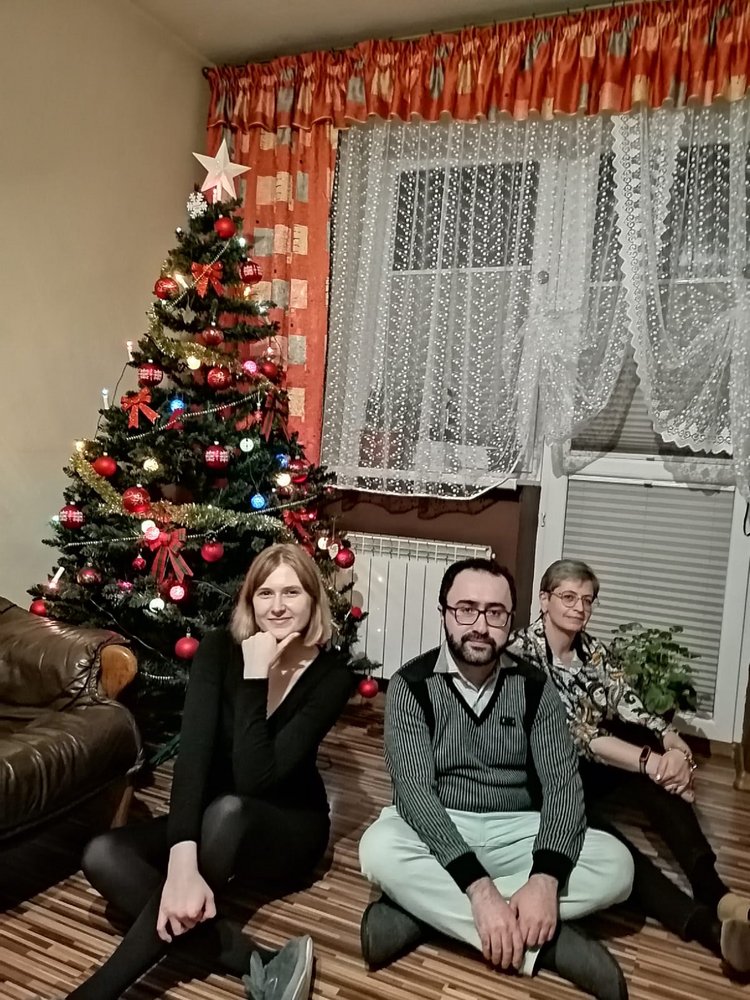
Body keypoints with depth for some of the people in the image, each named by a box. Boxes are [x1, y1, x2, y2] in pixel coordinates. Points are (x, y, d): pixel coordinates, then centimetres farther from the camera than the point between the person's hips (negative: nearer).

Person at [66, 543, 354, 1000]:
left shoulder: (332, 675, -19)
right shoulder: (220, 649, -14)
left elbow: (256, 781, -27)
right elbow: (193, 751, -27)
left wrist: (255, 679, -34)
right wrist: (182, 860, -41)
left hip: (289, 827, -3)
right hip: (215, 823, 4)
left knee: (227, 811, -38)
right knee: (103, 855, -23)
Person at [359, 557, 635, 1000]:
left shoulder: (534, 686, -4)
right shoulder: (412, 685, -12)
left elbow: (563, 784, -11)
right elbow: (414, 790, -21)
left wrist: (545, 879, -29)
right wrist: (479, 888, -33)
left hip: (517, 831, 3)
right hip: (438, 831, -2)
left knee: (615, 865, -22)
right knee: (379, 849, -34)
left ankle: (423, 910, -23)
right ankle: (541, 942, -25)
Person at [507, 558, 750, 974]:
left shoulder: (592, 650, 6)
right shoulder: (521, 651, -16)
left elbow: (632, 708, -7)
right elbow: (568, 730, -25)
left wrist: (675, 745, -28)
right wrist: (650, 761, -34)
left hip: (586, 771, 6)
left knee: (648, 743, -23)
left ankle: (712, 889, -26)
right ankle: (707, 923, -46)